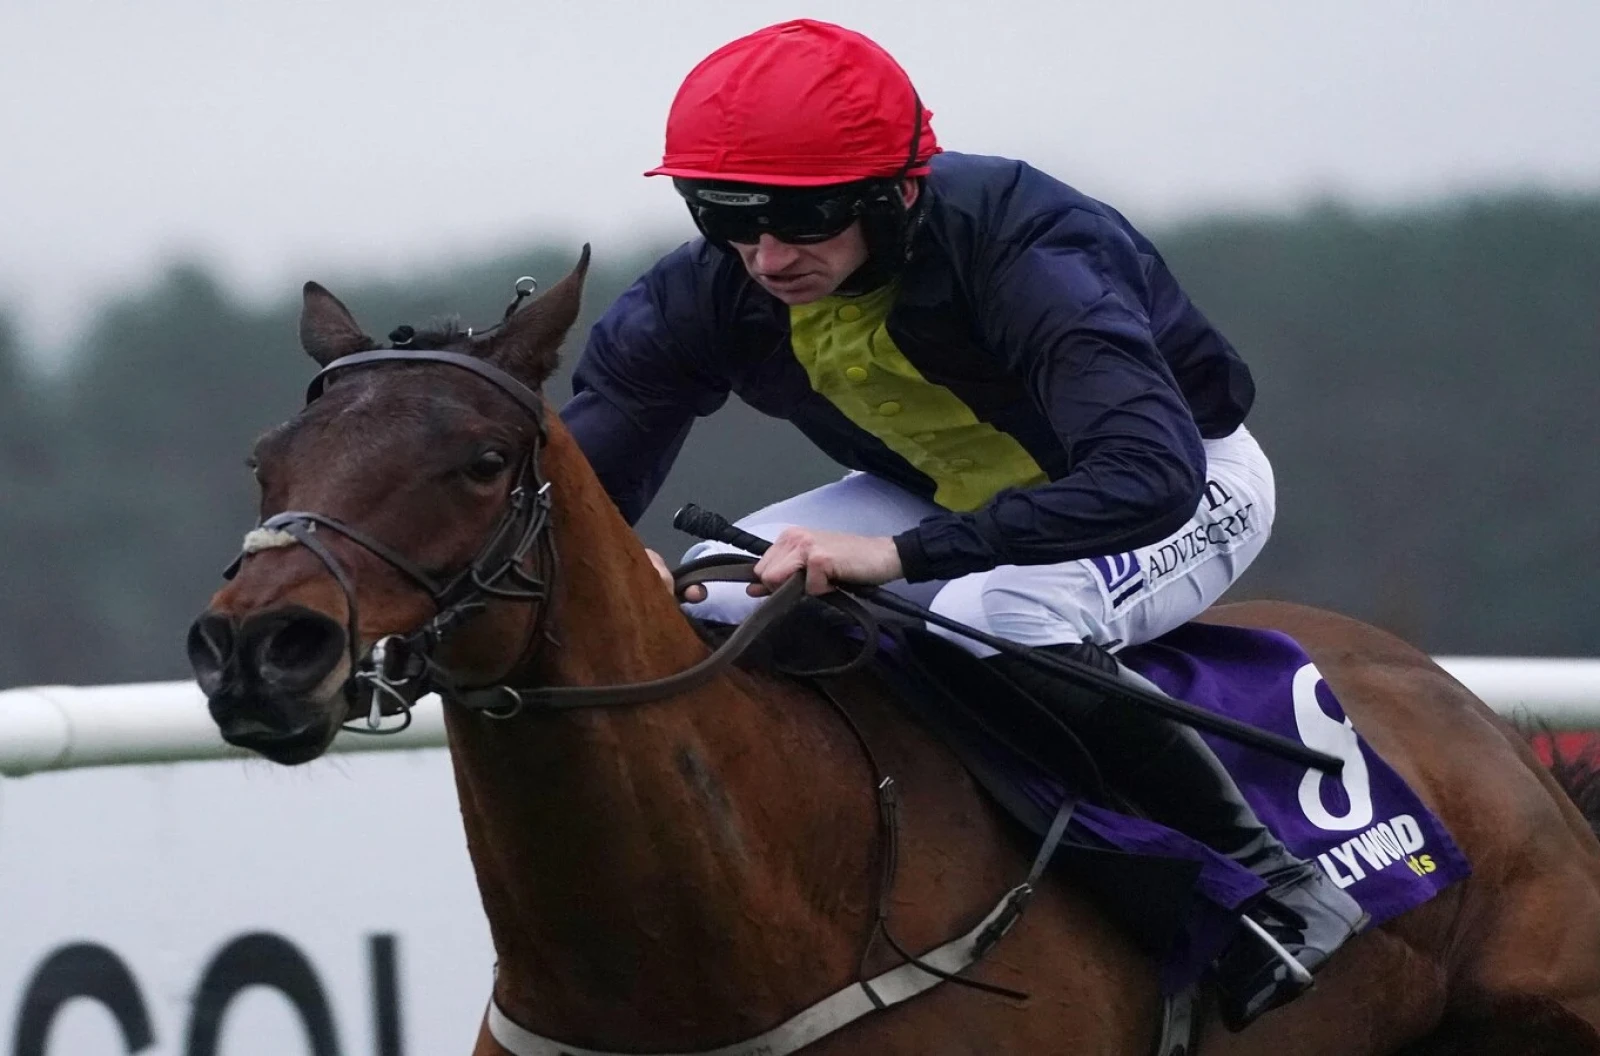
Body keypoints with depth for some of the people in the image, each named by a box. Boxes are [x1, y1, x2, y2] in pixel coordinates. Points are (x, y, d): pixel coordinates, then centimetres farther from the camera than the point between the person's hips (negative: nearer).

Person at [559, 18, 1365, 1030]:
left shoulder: (1024, 251, -39)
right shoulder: (709, 296, -22)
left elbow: (1149, 475, -52)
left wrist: (901, 554, -61)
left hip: (1190, 477, -6)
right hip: (947, 488, 6)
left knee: (999, 612, -37)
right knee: (709, 602, -12)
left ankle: (1269, 881, -20)